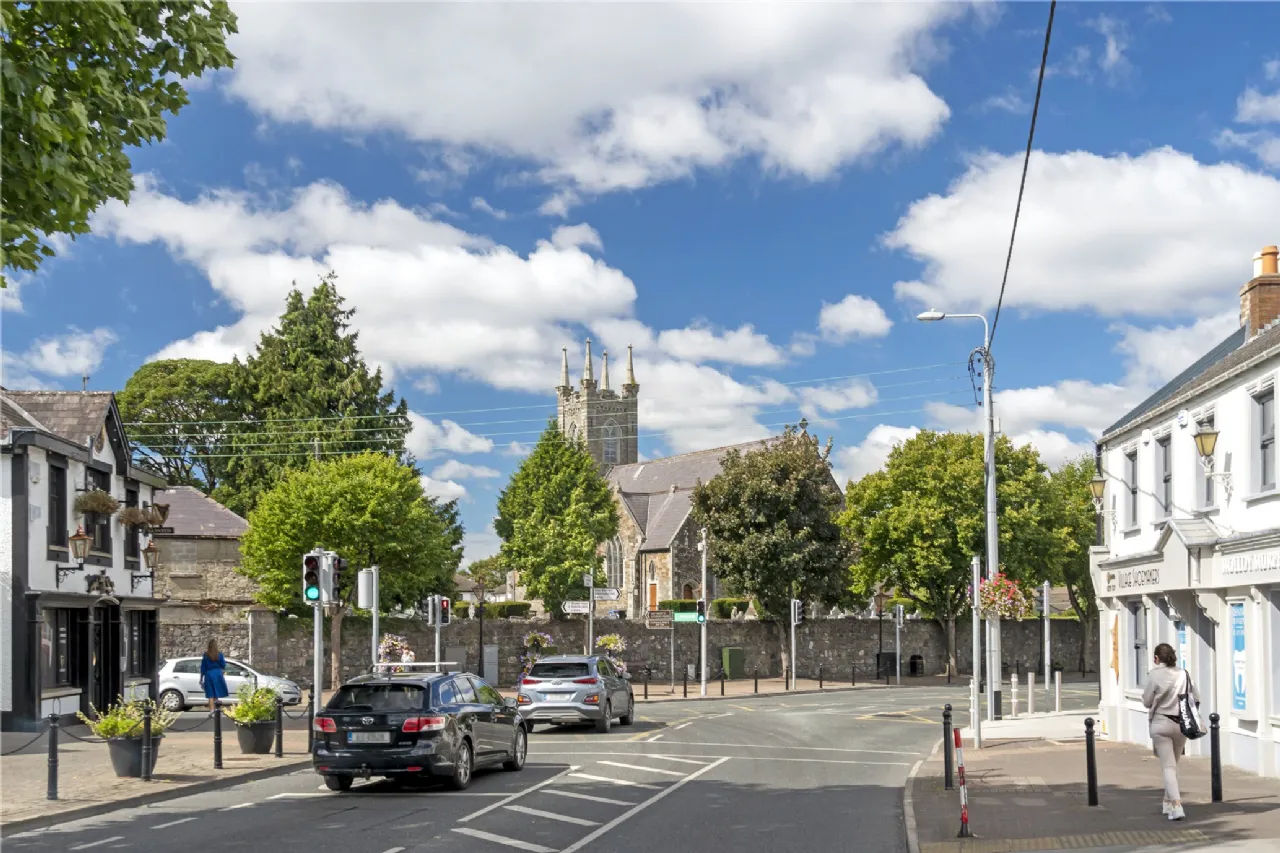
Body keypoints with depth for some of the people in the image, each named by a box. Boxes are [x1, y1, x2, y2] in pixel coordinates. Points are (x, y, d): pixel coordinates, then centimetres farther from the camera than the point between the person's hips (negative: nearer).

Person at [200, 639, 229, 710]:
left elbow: (203, 668, 2)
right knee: (217, 695, 7)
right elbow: (223, 665, -1)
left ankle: (212, 711, -4)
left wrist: (201, 679, 8)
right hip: (218, 674, -1)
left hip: (208, 675, 1)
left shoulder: (206, 655, -2)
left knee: (211, 696, 2)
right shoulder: (219, 654, -5)